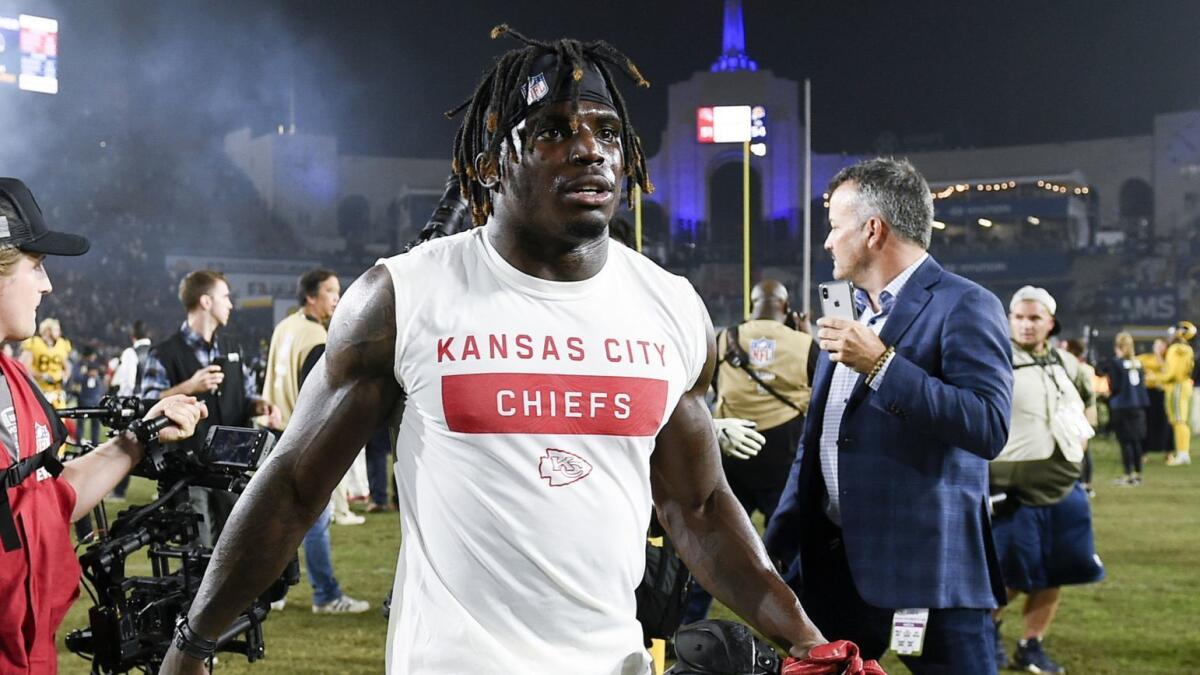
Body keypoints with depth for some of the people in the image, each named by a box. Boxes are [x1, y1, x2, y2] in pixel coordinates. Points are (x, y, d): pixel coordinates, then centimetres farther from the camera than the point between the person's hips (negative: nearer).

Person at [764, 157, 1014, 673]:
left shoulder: (963, 307, -9)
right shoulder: (850, 310, 17)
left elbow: (989, 428, -21)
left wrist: (882, 364, -22)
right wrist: (777, 547, 17)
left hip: (925, 568, -8)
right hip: (831, 561, 8)